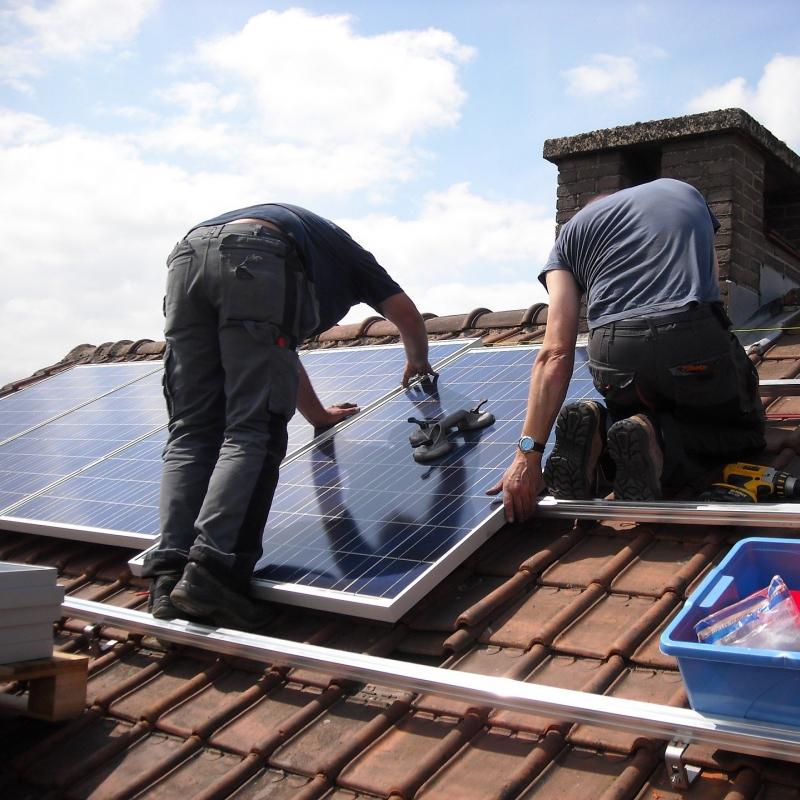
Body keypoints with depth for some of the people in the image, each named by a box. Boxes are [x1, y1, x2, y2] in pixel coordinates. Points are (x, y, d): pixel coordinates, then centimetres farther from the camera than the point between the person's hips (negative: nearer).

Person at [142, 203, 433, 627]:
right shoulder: (345, 251, 37)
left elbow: (280, 351, 53)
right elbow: (405, 312, 37)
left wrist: (318, 414, 63)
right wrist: (418, 362, 59)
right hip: (256, 260, -5)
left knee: (191, 432, 3)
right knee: (252, 433, -8)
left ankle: (169, 575, -11)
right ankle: (210, 570, -23)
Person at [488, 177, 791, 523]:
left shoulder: (572, 231, 21)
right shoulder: (685, 191, 29)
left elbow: (555, 354, 6)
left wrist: (529, 453, 1)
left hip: (613, 360, 1)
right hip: (696, 342, -1)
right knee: (747, 432, 26)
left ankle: (598, 427, -3)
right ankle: (659, 438, -6)